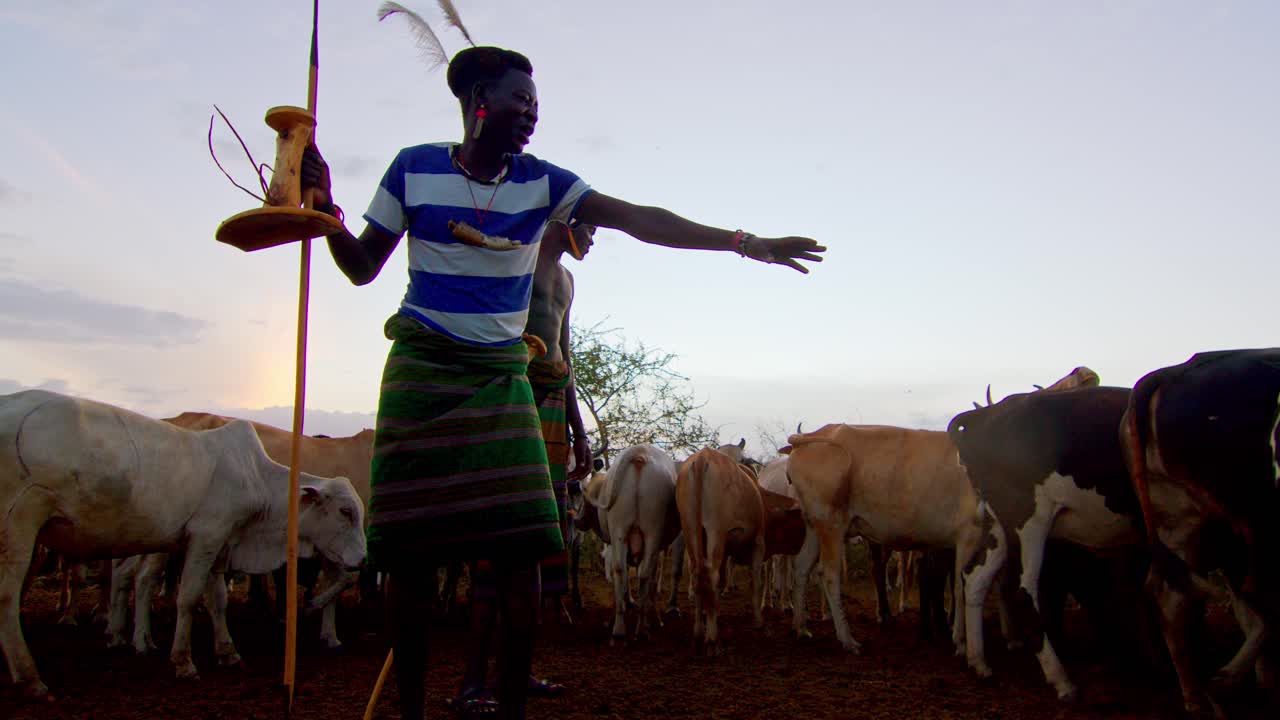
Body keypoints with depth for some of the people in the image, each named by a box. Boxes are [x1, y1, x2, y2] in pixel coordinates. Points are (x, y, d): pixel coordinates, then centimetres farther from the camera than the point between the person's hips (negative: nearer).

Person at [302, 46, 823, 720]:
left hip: (501, 374, 2)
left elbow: (638, 218, -4)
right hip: (421, 367, -1)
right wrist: (325, 210, -10)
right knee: (409, 549, -2)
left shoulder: (541, 182, 4)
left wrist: (746, 242, -10)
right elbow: (362, 266, 8)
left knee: (521, 547, -9)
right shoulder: (414, 167, 2)